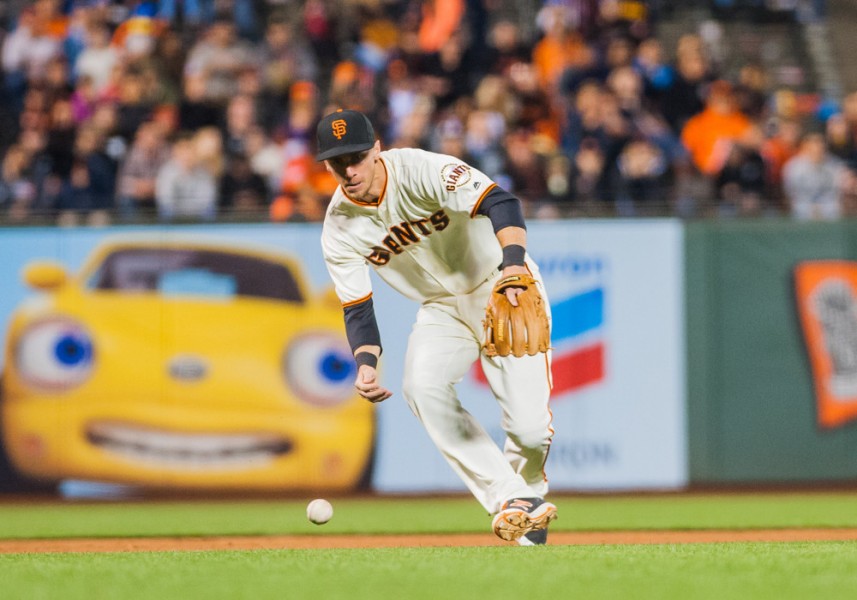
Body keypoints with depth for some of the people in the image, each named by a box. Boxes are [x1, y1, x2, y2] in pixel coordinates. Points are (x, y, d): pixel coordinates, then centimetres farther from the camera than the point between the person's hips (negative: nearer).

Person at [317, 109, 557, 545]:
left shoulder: (421, 170, -25)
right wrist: (365, 363, -26)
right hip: (442, 309, 4)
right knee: (421, 385, -28)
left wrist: (513, 260, -56)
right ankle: (510, 498, -19)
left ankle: (529, 487, 22)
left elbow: (499, 203, -37)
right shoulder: (339, 230, -10)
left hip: (503, 286, -4)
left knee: (530, 428, -16)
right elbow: (357, 310, -5)